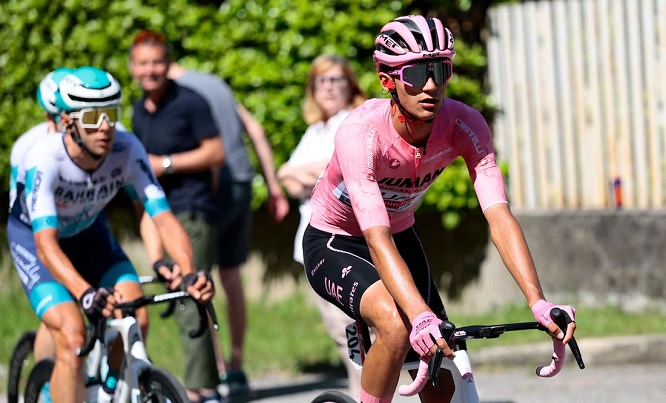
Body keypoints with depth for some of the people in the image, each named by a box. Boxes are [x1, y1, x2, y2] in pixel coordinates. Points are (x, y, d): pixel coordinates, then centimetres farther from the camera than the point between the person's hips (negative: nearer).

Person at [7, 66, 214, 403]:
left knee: (136, 320, -14)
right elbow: (46, 244, -44)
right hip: (34, 237, -4)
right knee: (72, 337, -22)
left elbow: (163, 217, -30)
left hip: (87, 231, 4)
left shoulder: (127, 150, -28)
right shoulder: (45, 159, -37)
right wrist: (86, 293, -60)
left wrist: (189, 273, -48)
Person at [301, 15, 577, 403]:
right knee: (397, 326, -34)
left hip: (401, 235, 5)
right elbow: (377, 240, -44)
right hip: (335, 244, -5)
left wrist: (539, 302, -46)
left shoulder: (465, 126, -24)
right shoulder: (360, 133, -35)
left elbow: (499, 215, -32)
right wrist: (420, 315, -59)